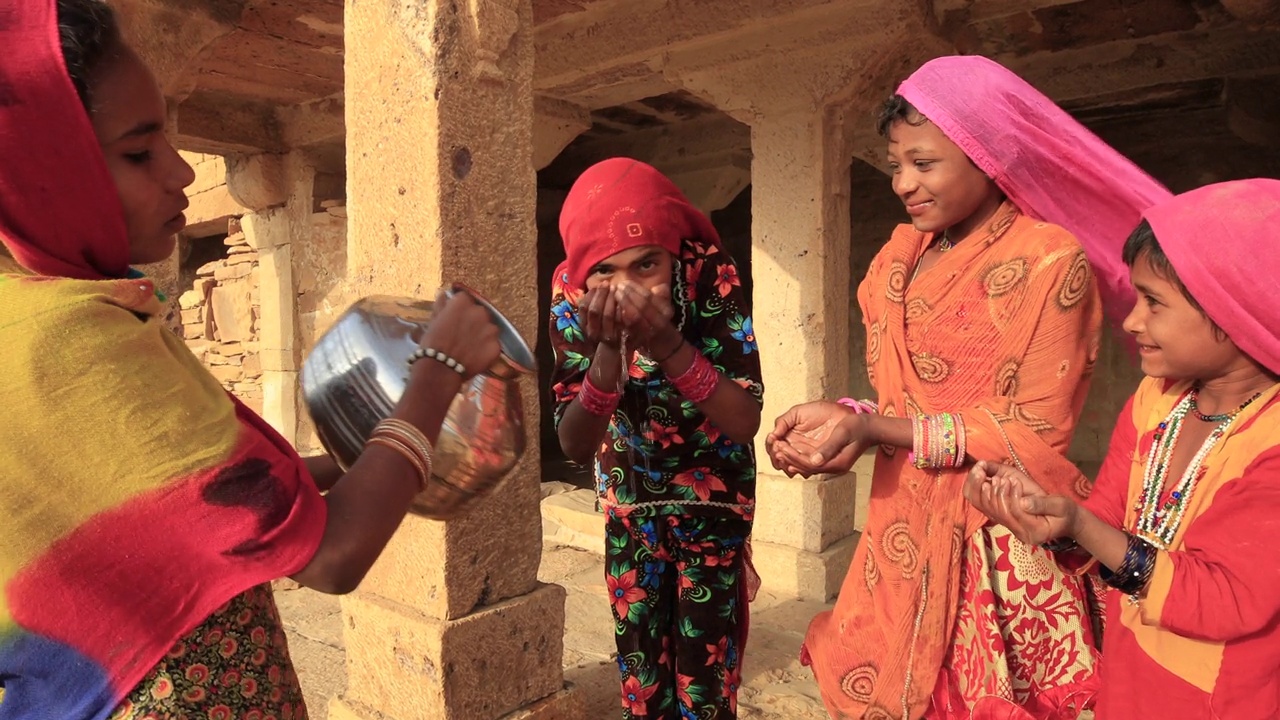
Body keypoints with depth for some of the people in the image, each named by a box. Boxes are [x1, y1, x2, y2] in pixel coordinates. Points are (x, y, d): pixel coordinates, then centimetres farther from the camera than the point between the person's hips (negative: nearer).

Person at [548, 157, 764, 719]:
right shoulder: (571, 290, -20)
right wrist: (609, 350, -39)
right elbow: (574, 447, -22)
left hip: (714, 490, -2)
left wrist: (667, 344, -43)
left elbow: (746, 423, -29)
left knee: (705, 664, 4)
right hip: (629, 492, 2)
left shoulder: (711, 275, -26)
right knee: (639, 661, 12)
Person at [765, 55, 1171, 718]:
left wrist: (876, 430, -20)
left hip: (999, 545, -5)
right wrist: (841, 418, -11)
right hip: (904, 533, 5)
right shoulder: (901, 258, 7)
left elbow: (1037, 429, -13)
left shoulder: (1051, 261, -11)